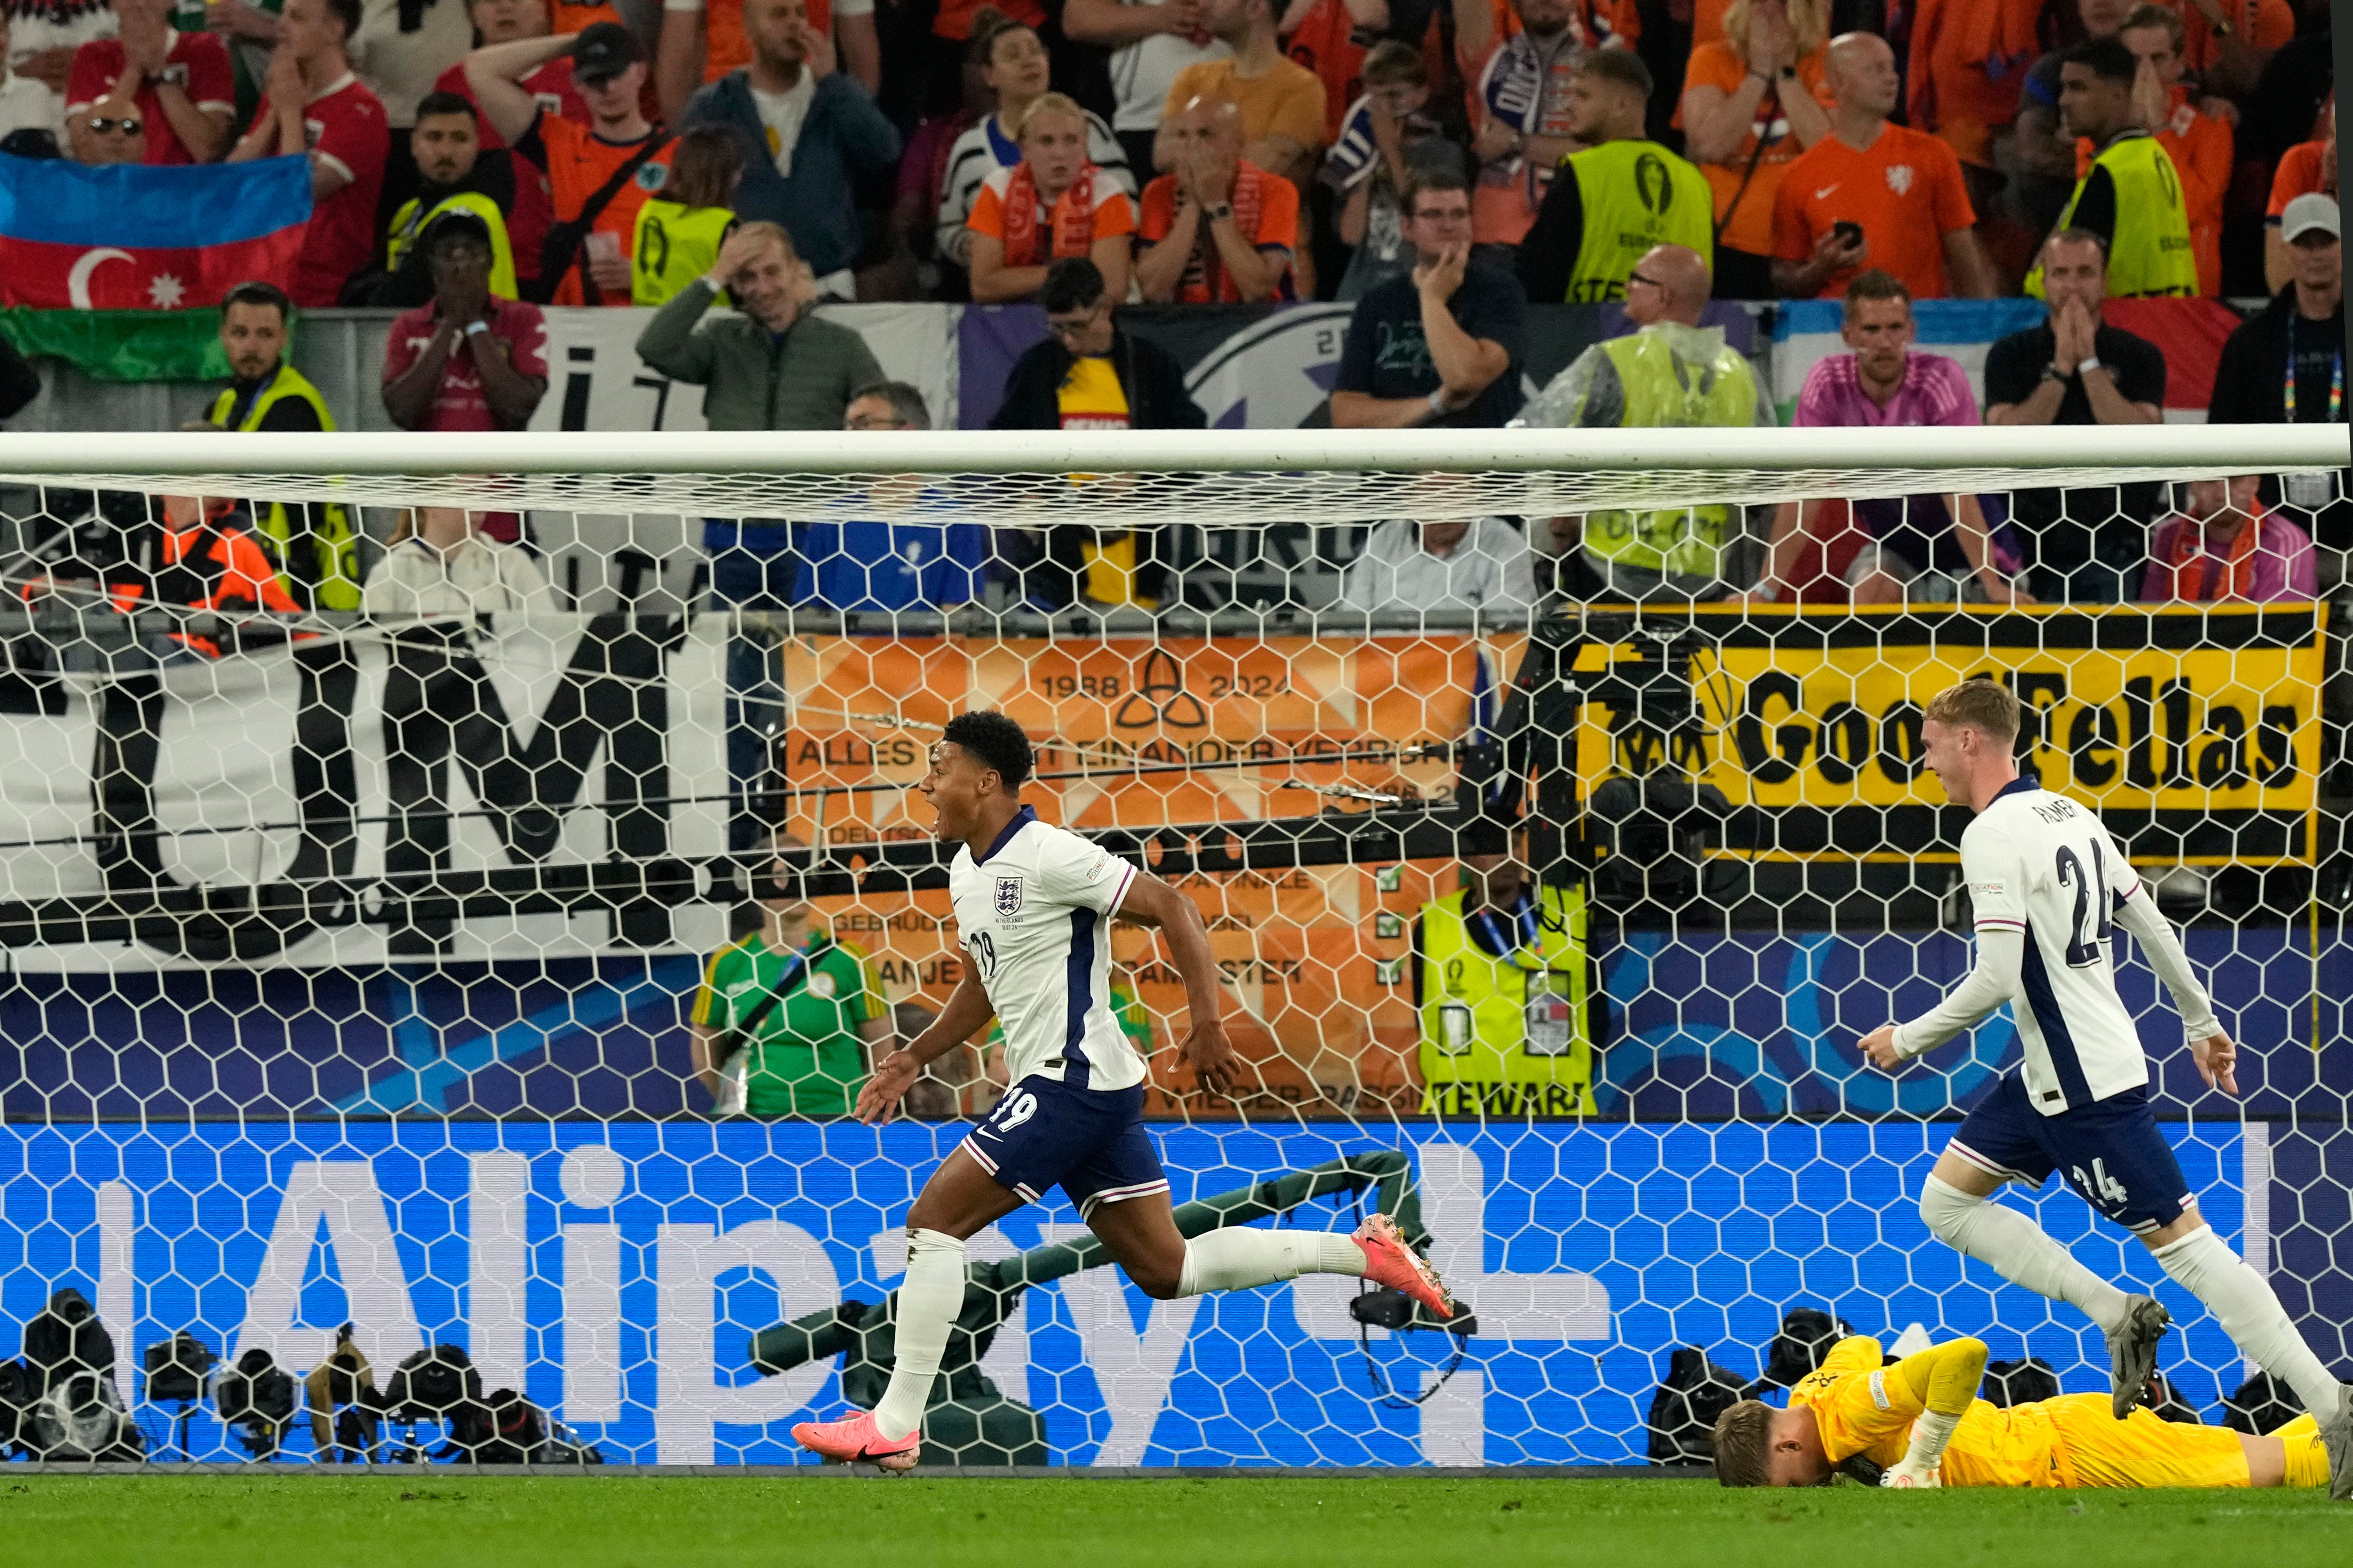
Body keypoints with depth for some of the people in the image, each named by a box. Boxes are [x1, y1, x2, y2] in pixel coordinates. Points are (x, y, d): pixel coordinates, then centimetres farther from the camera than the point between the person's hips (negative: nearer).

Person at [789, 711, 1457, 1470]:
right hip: (1076, 1089, 10)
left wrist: (1208, 1022, -22)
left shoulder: (1046, 856, -15)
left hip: (1074, 1082, -10)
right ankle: (1361, 1251, 14)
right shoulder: (967, 871, 14)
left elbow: (1172, 908, -15)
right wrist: (911, 1059, 22)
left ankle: (895, 1427, -11)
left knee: (934, 1220, -12)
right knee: (1166, 1271, 10)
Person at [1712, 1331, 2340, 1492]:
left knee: (2268, 1467, 0)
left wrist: (1920, 1460, -33)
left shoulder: (1853, 1407, -29)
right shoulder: (1813, 1391, -2)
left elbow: (1966, 1355, -41)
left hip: (2078, 1449, -8)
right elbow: (1859, 1346, 22)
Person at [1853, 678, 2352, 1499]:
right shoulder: (2068, 814, 11)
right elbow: (2152, 927, 17)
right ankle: (2118, 1316, 7)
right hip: (2049, 1074, 10)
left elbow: (1999, 978, -24)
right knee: (1947, 1200, 12)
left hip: (2084, 1089, -10)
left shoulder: (1995, 834, -17)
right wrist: (2202, 1024, 27)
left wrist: (1908, 1039, -11)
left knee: (2181, 1239, -8)